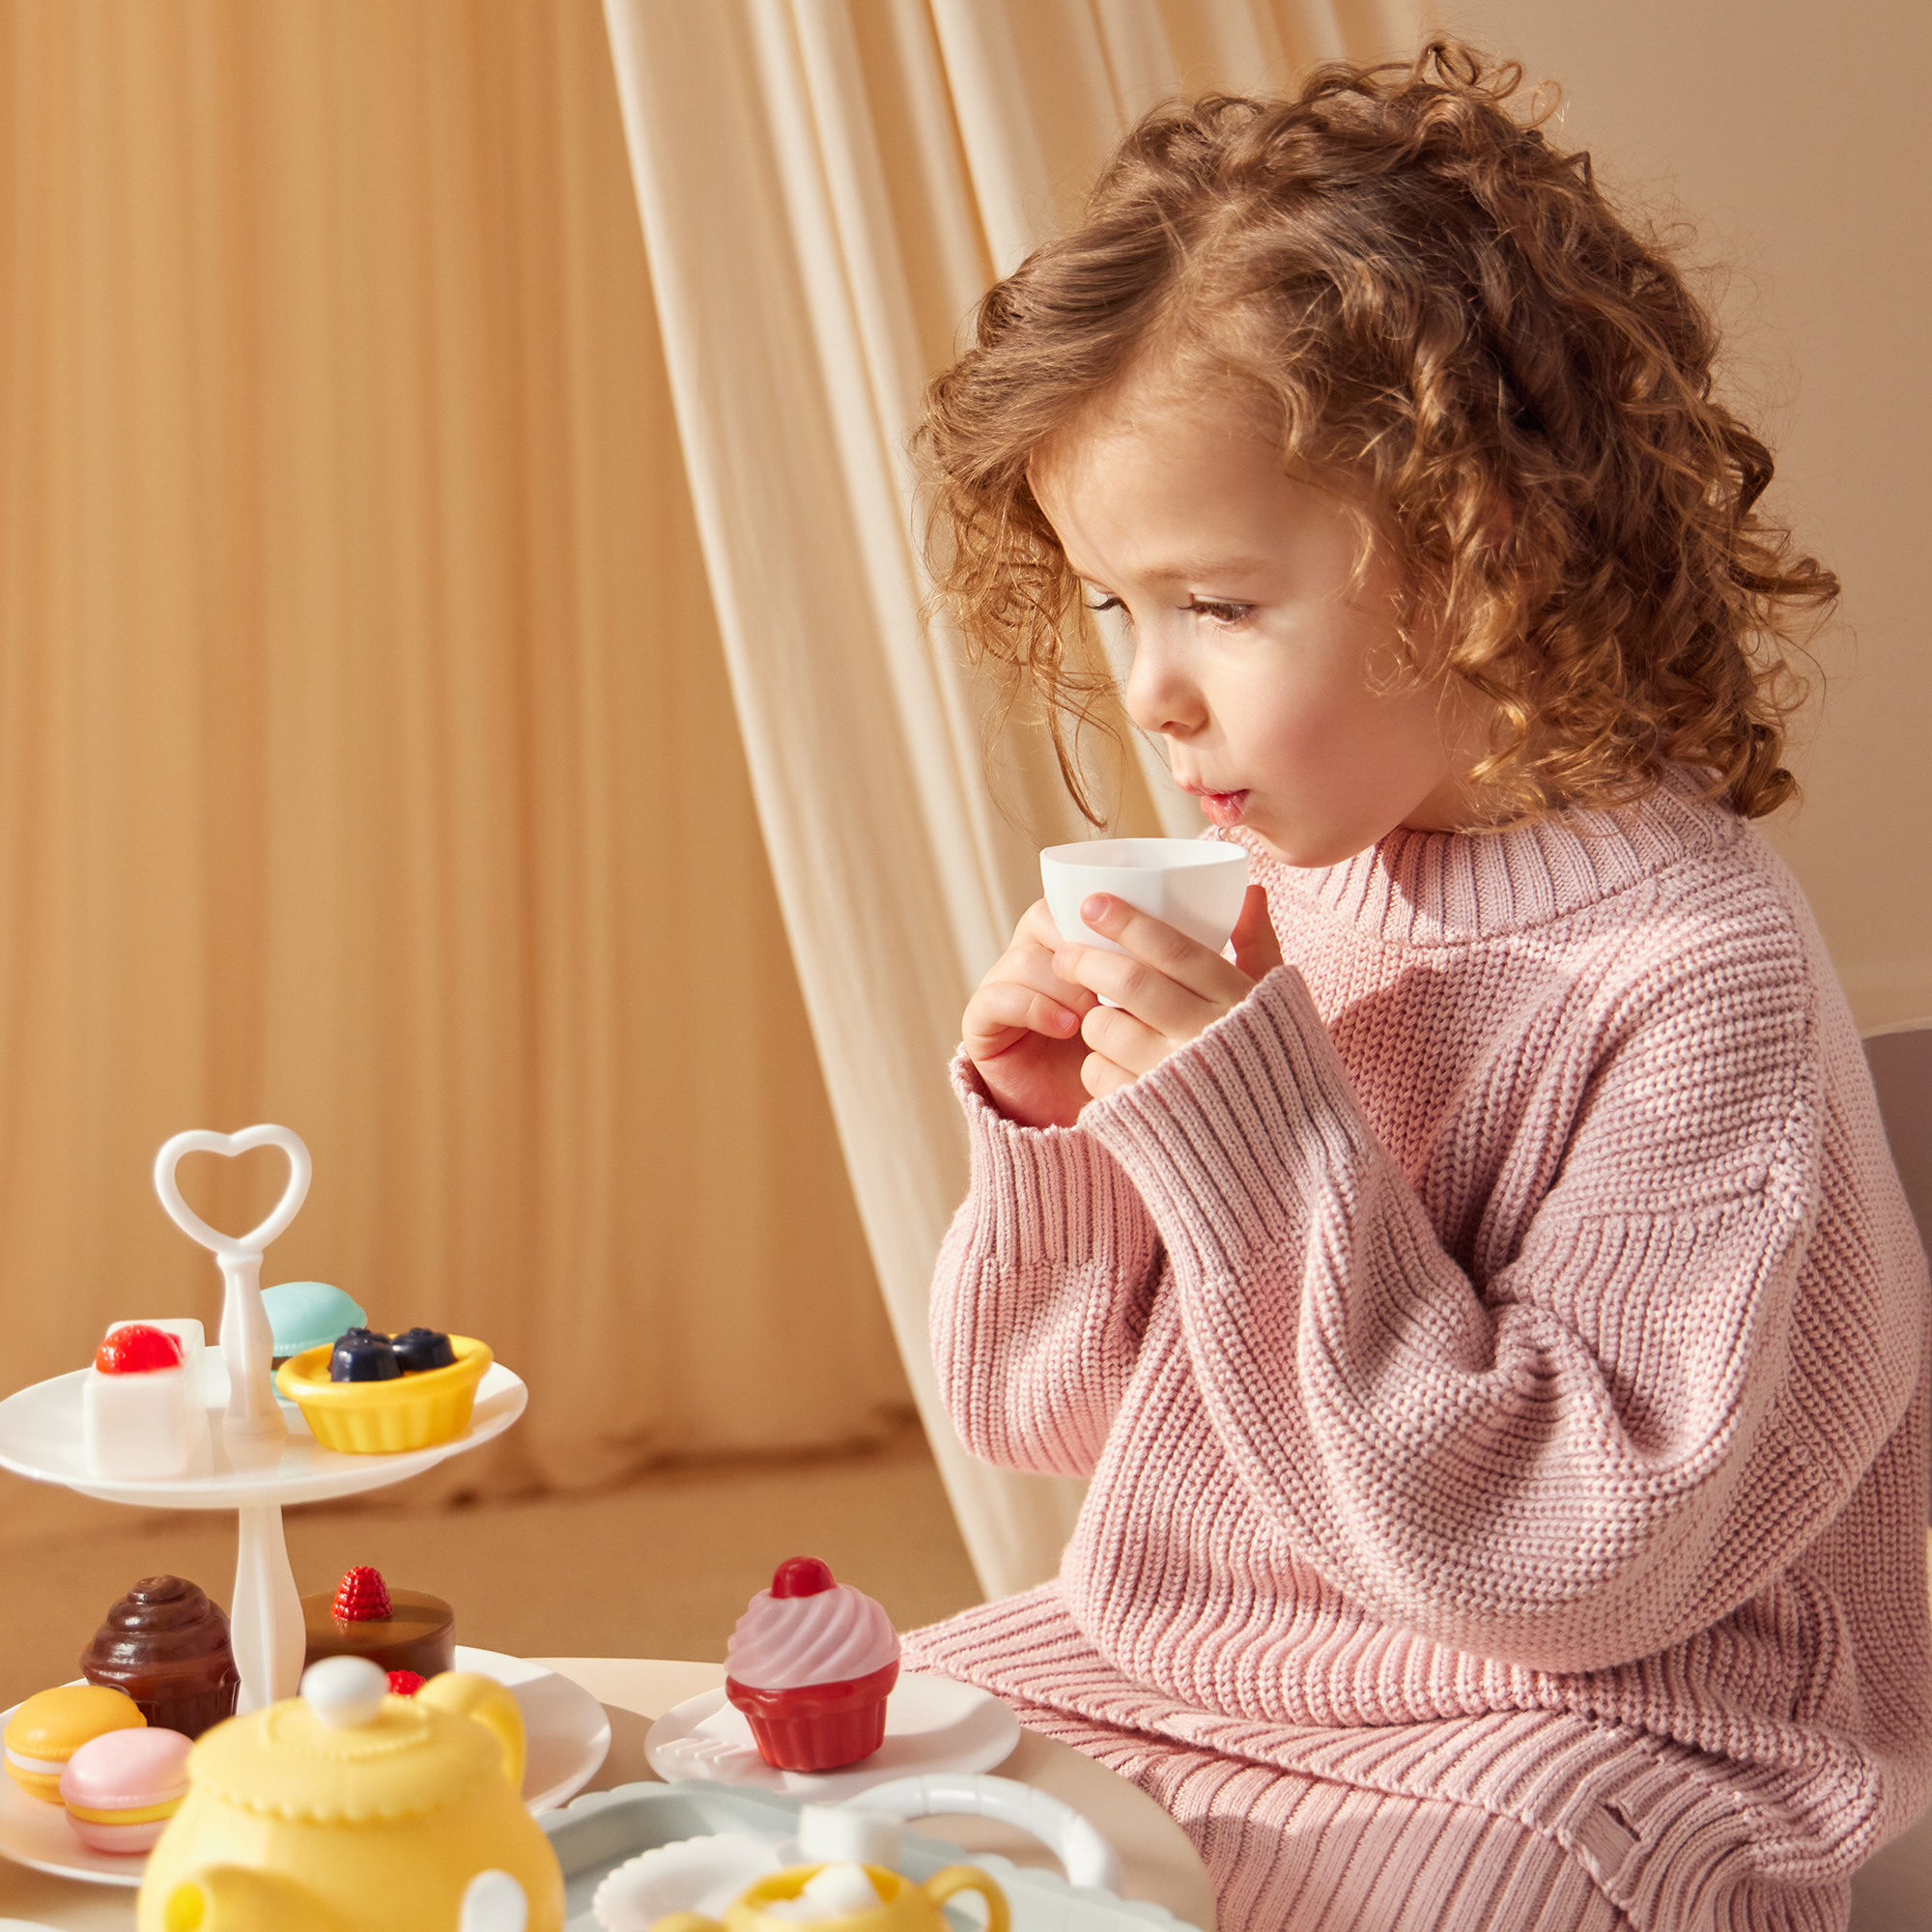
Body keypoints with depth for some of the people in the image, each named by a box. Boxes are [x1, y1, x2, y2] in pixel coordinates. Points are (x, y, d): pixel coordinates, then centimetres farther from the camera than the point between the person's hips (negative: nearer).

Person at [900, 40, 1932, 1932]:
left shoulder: (1695, 965, -18)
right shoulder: (1263, 903, 2)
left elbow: (1555, 1557, -23)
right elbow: (1042, 1413, 11)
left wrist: (1252, 1127, -27)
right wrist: (1054, 1136, -10)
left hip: (1588, 1735, -6)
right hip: (1172, 1661, 7)